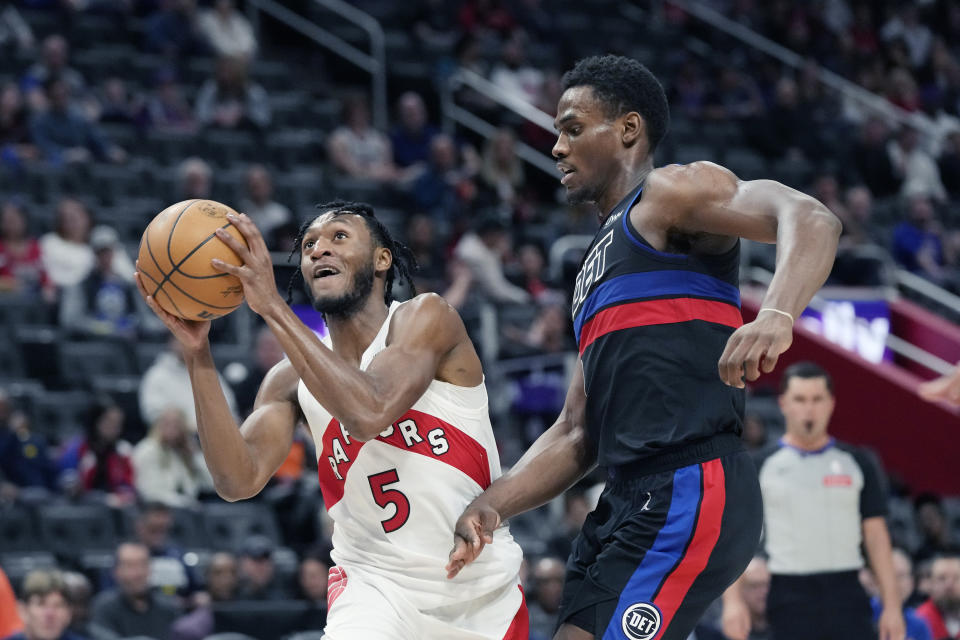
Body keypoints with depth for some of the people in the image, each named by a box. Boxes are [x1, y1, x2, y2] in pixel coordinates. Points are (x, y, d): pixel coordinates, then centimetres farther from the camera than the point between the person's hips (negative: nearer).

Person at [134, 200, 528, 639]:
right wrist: (197, 355, -20)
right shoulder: (291, 380, 2)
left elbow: (370, 413, -29)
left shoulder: (426, 318, -10)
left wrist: (272, 307, -30)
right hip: (375, 583, 2)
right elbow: (239, 480, -13)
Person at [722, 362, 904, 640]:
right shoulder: (761, 466, 4)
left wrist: (891, 605, 3)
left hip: (847, 595, 1)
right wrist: (733, 600, -9)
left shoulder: (857, 463, 10)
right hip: (790, 596, -1)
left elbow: (876, 534, 10)